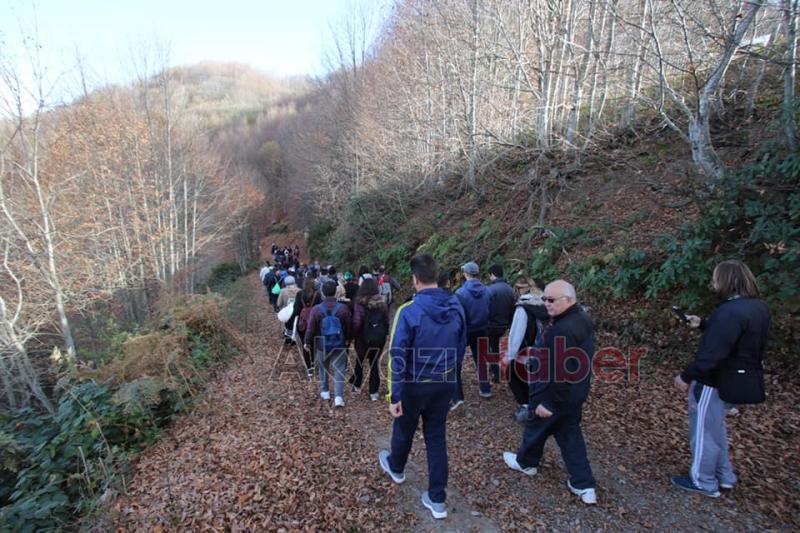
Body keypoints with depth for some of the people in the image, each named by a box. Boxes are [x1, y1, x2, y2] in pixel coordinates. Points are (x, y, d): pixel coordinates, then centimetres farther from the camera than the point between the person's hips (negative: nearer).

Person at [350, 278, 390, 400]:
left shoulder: (359, 303, -15)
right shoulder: (382, 303, -3)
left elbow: (356, 323, -18)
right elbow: (386, 320, 3)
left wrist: (354, 335, -3)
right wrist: (383, 333, 13)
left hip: (364, 338, -2)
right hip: (379, 338, 3)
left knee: (359, 362, 20)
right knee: (374, 363, 14)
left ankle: (357, 386, 36)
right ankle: (373, 392, 15)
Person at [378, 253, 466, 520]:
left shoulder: (408, 311, -25)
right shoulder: (456, 307, -8)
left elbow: (398, 357, -22)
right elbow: (461, 347, 4)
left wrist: (394, 396, -14)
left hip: (414, 385, -3)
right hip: (444, 384, 4)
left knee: (404, 430, 23)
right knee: (436, 436, 18)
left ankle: (396, 468, 52)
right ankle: (437, 499, 26)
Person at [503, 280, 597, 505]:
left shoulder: (563, 330, -32)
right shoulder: (581, 319, 0)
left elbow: (559, 372, -30)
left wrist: (548, 402, -22)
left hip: (556, 394, -8)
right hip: (575, 391, 9)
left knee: (536, 427, 16)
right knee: (570, 432, 19)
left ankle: (526, 462, 42)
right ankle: (584, 485, 26)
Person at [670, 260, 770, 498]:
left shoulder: (730, 312, -29)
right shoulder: (758, 306, 4)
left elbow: (712, 354, -30)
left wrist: (686, 376, -20)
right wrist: (703, 324, 7)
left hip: (717, 381, -10)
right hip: (739, 379, 10)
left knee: (704, 430, 9)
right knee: (715, 428, 26)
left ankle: (703, 482, 25)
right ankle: (724, 476, 38)